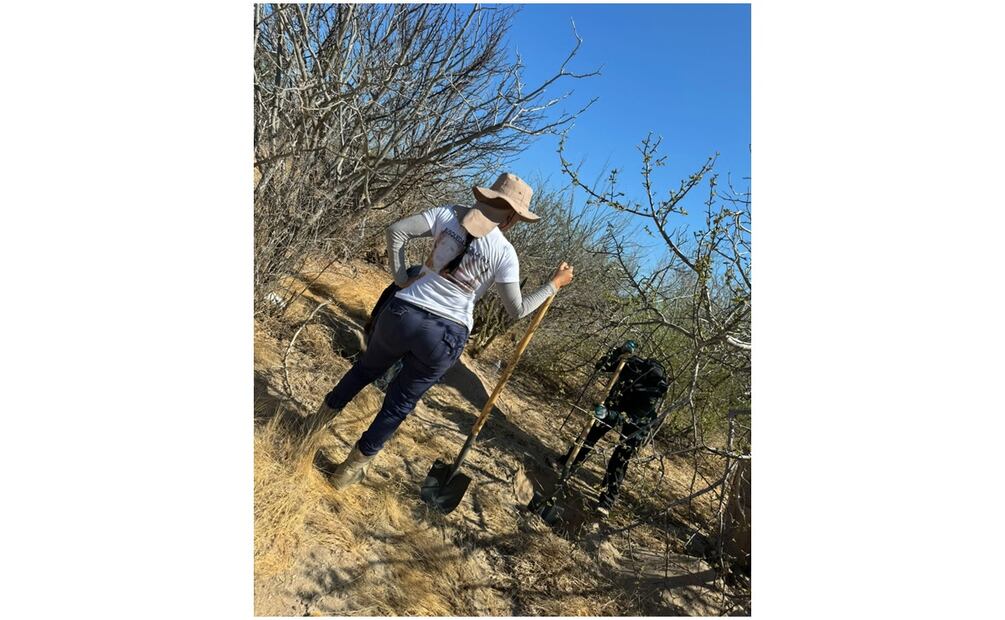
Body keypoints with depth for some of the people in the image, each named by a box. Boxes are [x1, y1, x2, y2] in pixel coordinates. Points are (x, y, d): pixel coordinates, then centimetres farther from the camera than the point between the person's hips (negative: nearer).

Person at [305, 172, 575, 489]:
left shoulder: (449, 214, 1)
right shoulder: (505, 253, -6)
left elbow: (396, 230, -4)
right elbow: (516, 310, -4)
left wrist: (401, 278, 4)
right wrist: (554, 285, 7)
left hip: (403, 314, 2)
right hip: (446, 336, -2)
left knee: (367, 368, 30)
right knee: (400, 402, 18)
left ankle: (322, 417, 49)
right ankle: (353, 467, 31)